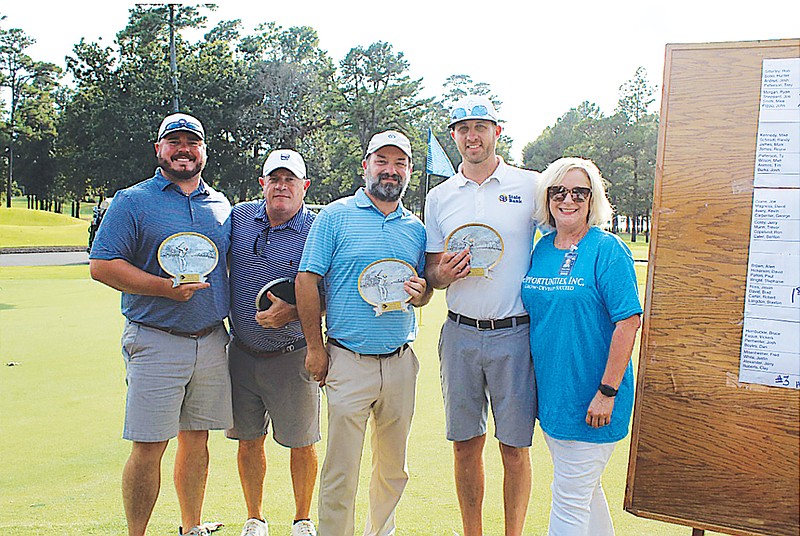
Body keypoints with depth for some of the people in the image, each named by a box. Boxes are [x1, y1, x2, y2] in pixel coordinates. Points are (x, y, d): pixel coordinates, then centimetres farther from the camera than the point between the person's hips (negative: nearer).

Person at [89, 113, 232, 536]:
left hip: (212, 341, 5)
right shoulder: (132, 201, 0)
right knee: (149, 446, -2)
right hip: (156, 342, -4)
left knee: (196, 439, 13)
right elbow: (102, 265, -8)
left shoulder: (222, 206, 14)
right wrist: (165, 287, -18)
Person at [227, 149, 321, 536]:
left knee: (301, 443, 7)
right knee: (248, 440, 12)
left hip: (292, 356, -3)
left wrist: (292, 311, -22)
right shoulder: (239, 217, 3)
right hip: (242, 353, 3)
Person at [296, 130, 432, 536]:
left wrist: (419, 292, -7)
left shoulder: (416, 228, 11)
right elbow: (307, 281, -4)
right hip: (349, 361, -4)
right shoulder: (335, 216, -2)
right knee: (340, 473, 0)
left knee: (393, 468, 16)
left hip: (401, 361, 4)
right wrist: (315, 347, -7)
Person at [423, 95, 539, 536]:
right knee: (465, 445, 9)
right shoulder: (439, 197, 9)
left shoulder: (530, 186, 1)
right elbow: (432, 273, 13)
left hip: (515, 334, -2)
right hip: (460, 333, 3)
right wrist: (443, 273, -10)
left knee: (515, 447, 4)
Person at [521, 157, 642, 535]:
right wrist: (535, 378, 12)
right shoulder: (542, 248, 7)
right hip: (550, 391, 7)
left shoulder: (607, 250, -12)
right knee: (584, 487, 21)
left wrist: (607, 392, -19)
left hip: (589, 398, -7)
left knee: (569, 498, 1)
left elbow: (628, 322, -17)